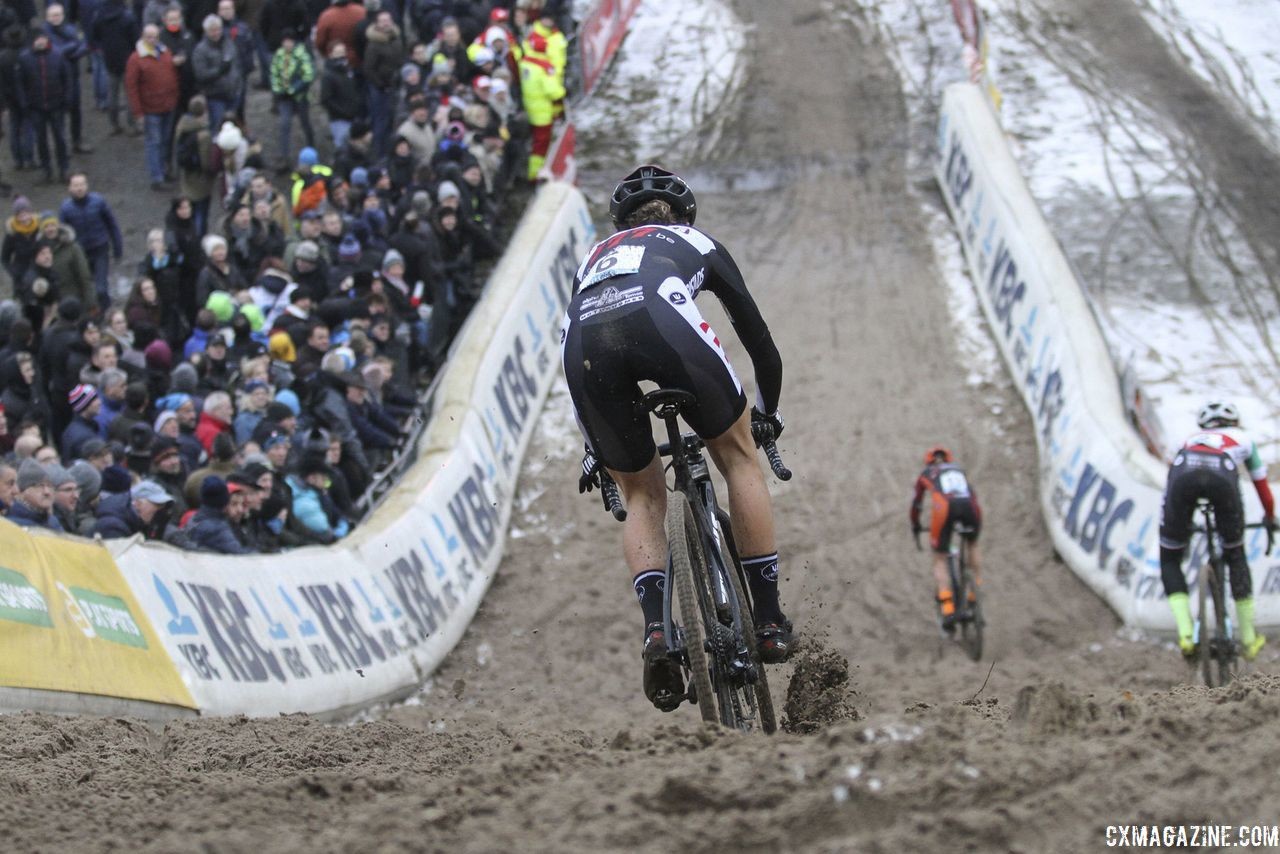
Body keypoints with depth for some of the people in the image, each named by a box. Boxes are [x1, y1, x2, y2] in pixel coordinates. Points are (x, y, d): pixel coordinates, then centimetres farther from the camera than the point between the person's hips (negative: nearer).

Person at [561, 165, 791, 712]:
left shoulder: (596, 256, 44)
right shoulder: (698, 243, 38)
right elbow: (757, 336, 43)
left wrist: (594, 449, 58)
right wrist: (767, 413, 59)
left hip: (581, 337, 3)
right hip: (662, 318, -3)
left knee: (641, 495, 21)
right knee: (738, 457, 19)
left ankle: (655, 627, 0)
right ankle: (768, 621, 16)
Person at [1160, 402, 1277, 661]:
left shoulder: (1191, 439, 45)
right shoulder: (1243, 439, 41)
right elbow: (1262, 487, 51)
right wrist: (1270, 519, 71)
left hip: (1183, 473, 1)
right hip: (1222, 476, -1)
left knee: (1169, 560, 17)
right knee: (1235, 555, 22)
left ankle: (1185, 634, -2)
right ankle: (1248, 640, 24)